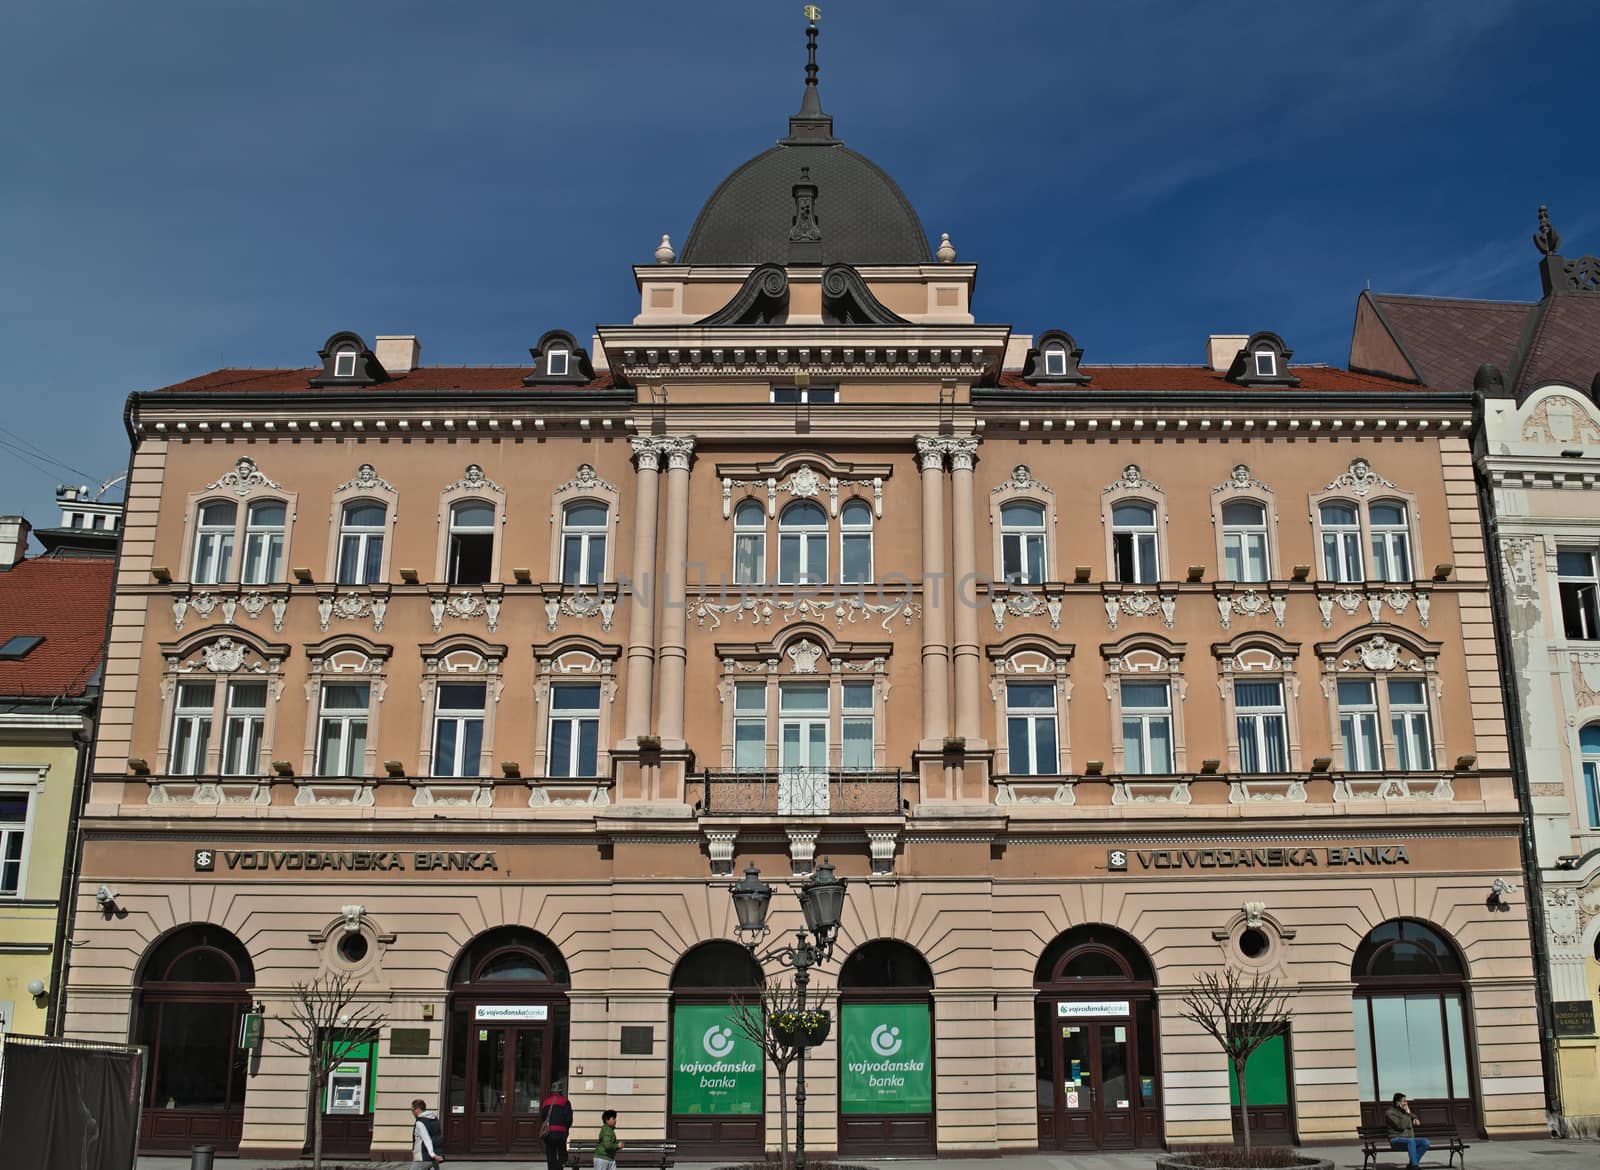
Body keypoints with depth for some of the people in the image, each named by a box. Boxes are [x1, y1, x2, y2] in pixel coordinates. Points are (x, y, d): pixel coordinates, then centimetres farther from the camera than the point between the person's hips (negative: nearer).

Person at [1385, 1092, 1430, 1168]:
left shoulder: (1404, 1111, 16)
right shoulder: (1389, 1112, -7)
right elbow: (1401, 1126, -20)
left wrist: (1414, 1119, 15)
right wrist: (1407, 1113, -15)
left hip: (1409, 1140, 7)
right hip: (1396, 1140, -7)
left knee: (1425, 1142, -20)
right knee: (1411, 1141, -39)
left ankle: (1411, 1164, -17)